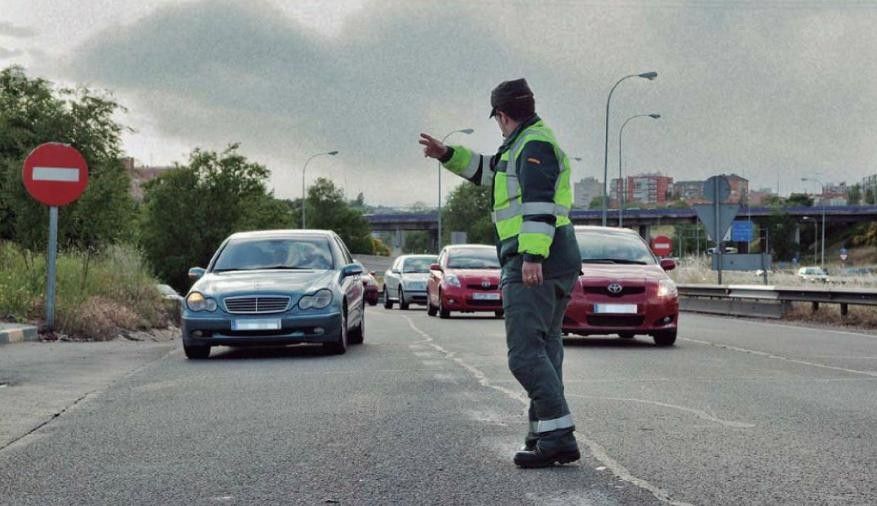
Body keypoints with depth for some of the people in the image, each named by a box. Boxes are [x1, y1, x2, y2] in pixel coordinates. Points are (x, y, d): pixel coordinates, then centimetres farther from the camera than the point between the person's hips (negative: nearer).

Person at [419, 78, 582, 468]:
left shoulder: (533, 144, -8)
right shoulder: (525, 147, 25)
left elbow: (540, 201, -21)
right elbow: (489, 171, 40)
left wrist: (533, 255, -29)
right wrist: (447, 155, 34)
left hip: (532, 265, -11)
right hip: (553, 267, 11)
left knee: (525, 352, -15)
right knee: (545, 351, 12)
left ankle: (559, 436, -21)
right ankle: (547, 435, 15)